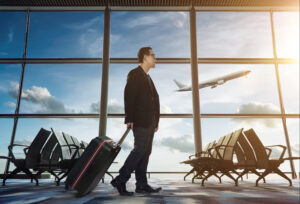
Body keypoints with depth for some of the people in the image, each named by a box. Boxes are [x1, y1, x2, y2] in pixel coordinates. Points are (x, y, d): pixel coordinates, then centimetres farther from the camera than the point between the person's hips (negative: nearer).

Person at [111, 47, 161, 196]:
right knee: (139, 150, -12)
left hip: (149, 122, 9)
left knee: (145, 152, 7)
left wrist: (156, 121, 15)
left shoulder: (147, 77, 23)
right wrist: (129, 119, -20)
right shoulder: (134, 74, -4)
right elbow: (129, 97, -13)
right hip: (140, 121, -9)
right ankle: (120, 180, -2)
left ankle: (142, 185, 12)